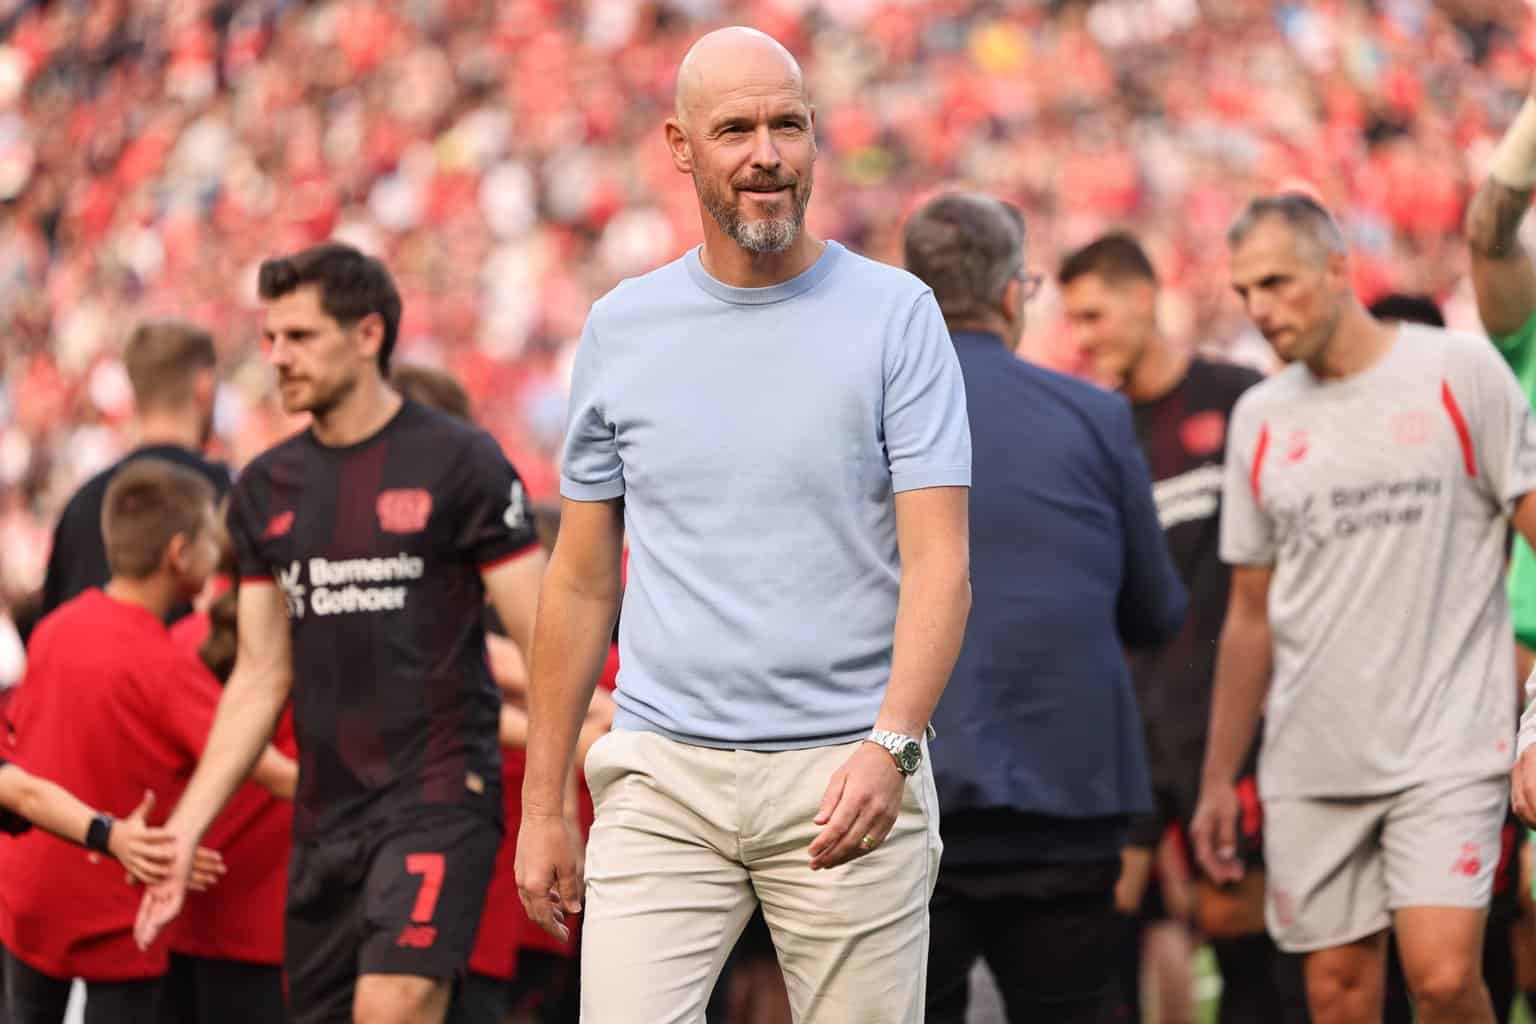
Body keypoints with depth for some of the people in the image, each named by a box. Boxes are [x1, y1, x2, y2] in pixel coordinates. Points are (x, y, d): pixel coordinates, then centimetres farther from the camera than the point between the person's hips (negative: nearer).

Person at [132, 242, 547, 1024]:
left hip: (439, 794, -6)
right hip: (324, 813, 6)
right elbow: (261, 678, 15)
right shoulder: (266, 489, 11)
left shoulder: (459, 462, -5)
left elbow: (543, 649, -6)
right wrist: (183, 832, 8)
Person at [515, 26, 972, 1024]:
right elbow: (584, 579, 14)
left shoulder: (896, 314, -1)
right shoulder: (620, 328, 9)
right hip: (664, 779, 2)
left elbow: (938, 561, -8)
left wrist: (891, 745, -24)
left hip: (845, 775, -2)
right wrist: (543, 805, 11)